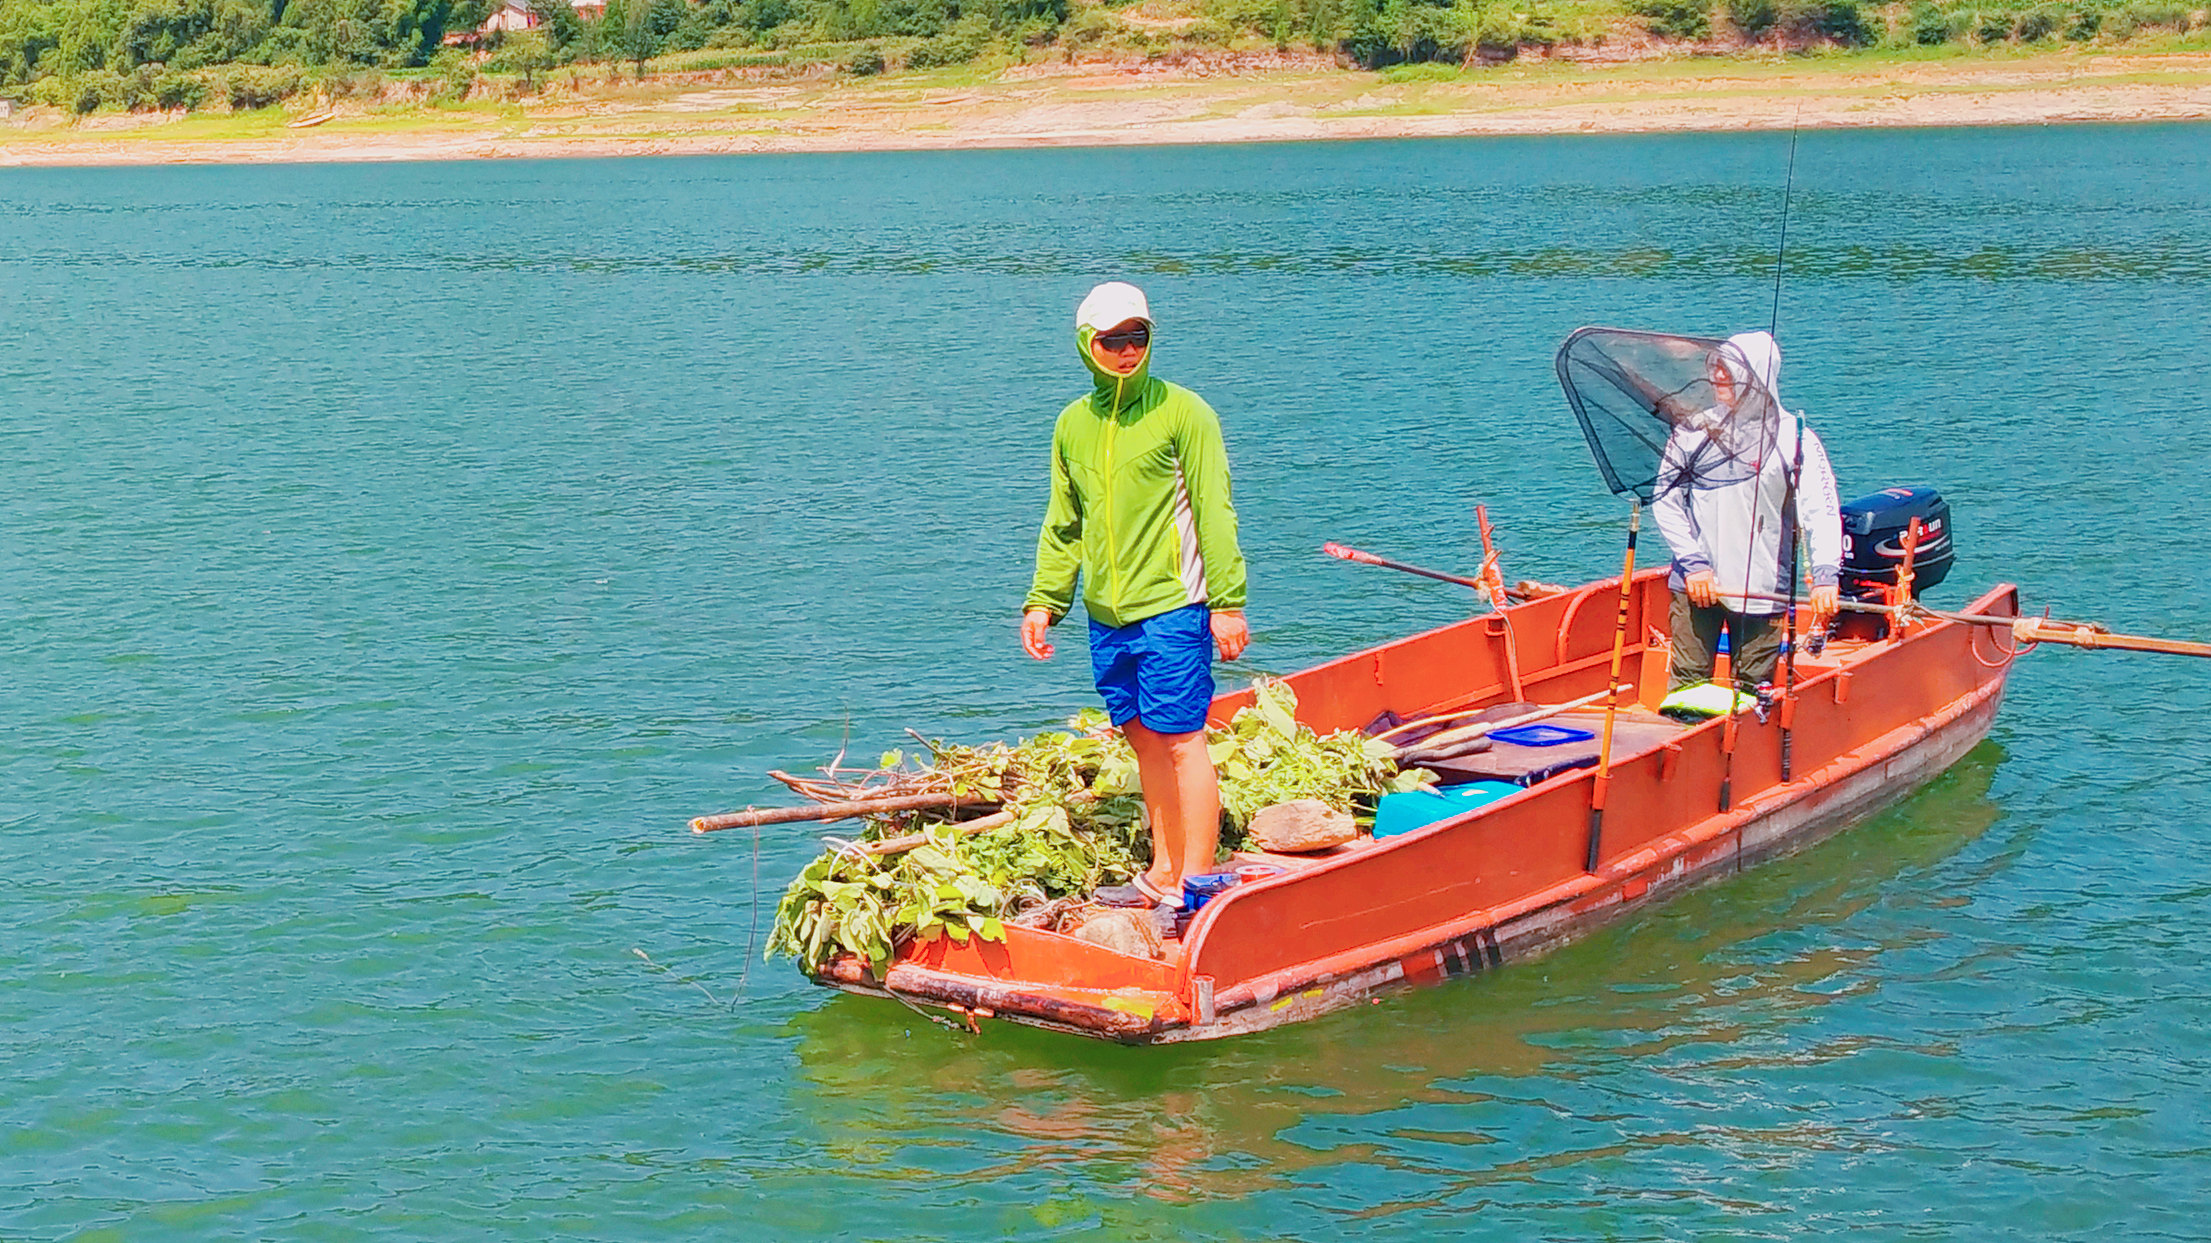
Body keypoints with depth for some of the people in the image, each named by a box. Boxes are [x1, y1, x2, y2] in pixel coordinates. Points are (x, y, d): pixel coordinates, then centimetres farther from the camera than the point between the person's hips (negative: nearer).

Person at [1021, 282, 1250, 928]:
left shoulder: (1182, 412, -6)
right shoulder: (1073, 424, 12)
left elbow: (1214, 513, -8)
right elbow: (1063, 525, 20)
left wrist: (1227, 601, -13)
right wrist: (1042, 601, 13)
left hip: (1171, 608, -6)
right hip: (1107, 615, 6)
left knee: (1182, 740, -6)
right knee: (1144, 741, 13)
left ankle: (1196, 883, -3)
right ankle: (1163, 874, 22)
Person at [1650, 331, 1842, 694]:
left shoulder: (1795, 438, -3)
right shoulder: (1693, 431, 4)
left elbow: (1821, 509, -10)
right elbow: (1665, 502, 6)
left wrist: (1824, 574, -24)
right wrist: (1693, 564, -5)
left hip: (1761, 590, -2)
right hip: (1695, 583, 2)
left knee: (1753, 687, 3)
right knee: (1687, 679, 1)